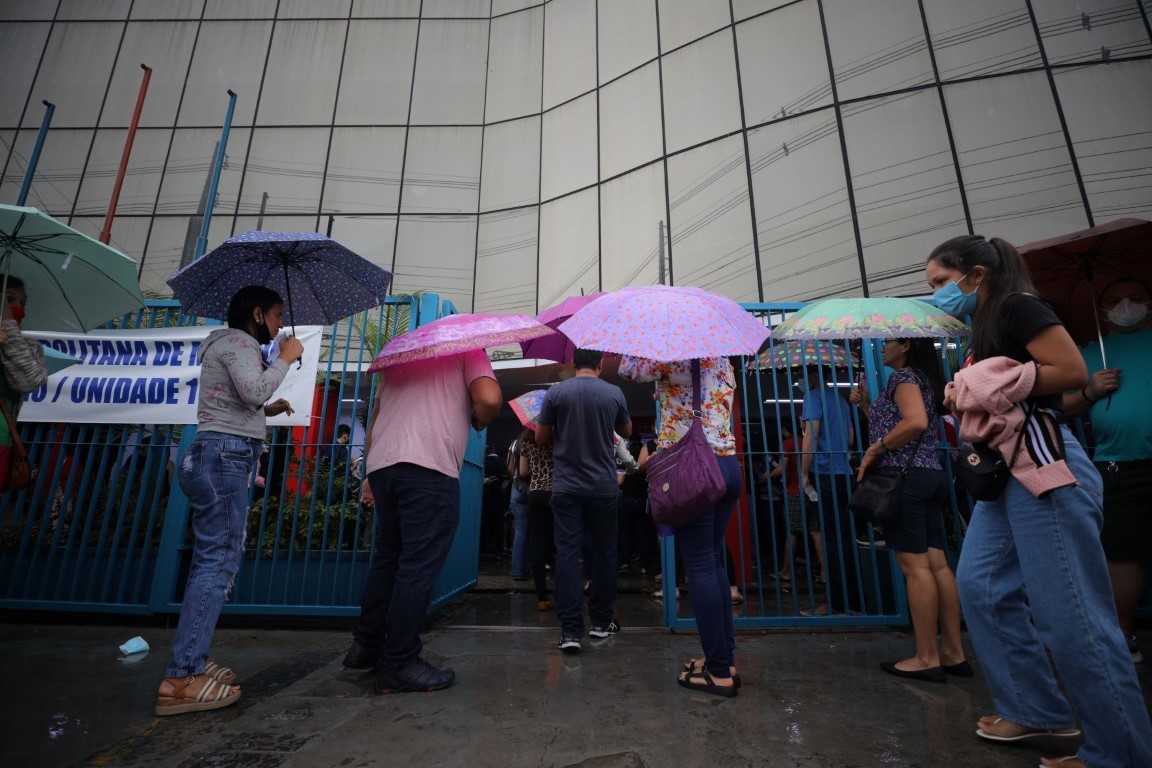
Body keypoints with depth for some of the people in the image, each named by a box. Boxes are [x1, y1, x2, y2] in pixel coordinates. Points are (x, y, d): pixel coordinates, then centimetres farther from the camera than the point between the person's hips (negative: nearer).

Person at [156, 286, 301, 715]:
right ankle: (181, 679, -11)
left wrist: (267, 411, 22)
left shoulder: (230, 344, 26)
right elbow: (254, 390, -22)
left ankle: (192, 663, 15)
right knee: (218, 561, -12)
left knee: (215, 560, 10)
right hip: (225, 455, -11)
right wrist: (286, 358, -9)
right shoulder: (238, 342, -5)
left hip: (222, 457, 11)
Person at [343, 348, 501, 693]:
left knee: (386, 559, 19)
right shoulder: (468, 349, 7)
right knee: (418, 568, -1)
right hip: (430, 468, -7)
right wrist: (480, 422, 10)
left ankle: (366, 646, 28)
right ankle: (399, 665, 5)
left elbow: (376, 415, 24)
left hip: (381, 463, 7)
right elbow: (489, 399, -12)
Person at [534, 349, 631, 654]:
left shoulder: (555, 393, -5)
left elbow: (541, 437, 2)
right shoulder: (614, 393, -3)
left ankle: (570, 630, -1)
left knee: (567, 552, 2)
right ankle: (601, 621, 24)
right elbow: (626, 431, 13)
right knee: (604, 552, 13)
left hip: (566, 487, 0)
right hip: (604, 486, 1)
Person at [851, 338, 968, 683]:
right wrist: (866, 405, 16)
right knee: (936, 564, 9)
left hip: (905, 477, -10)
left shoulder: (903, 376, -7)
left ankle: (926, 658, 1)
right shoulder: (923, 378, 21)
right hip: (930, 475, 10)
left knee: (915, 566, -6)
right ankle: (953, 653, 16)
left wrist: (873, 450, -18)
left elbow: (916, 422, -25)